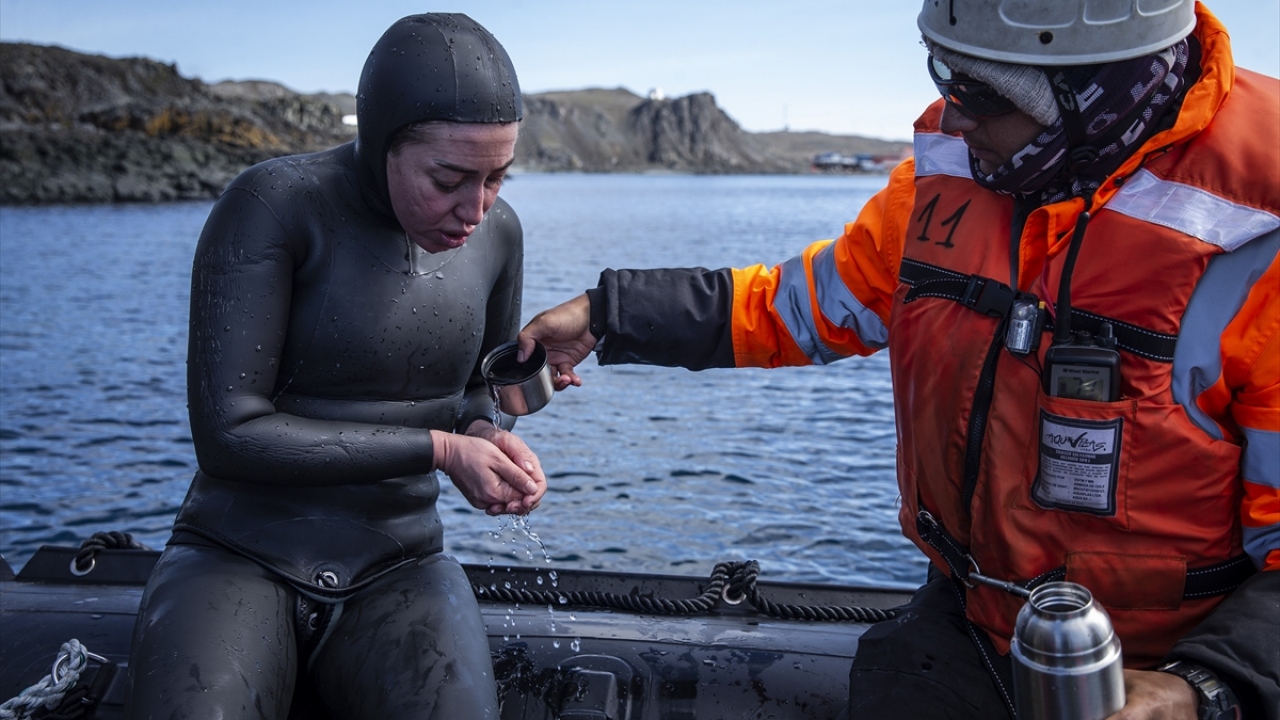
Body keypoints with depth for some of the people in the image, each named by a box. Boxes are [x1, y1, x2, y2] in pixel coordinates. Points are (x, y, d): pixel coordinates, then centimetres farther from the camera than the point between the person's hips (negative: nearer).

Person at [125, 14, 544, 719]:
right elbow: (227, 433, -19)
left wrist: (489, 438, -7)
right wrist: (438, 450, -18)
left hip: (397, 568, 3)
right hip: (240, 556, -3)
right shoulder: (273, 204, -15)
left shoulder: (496, 233, 1)